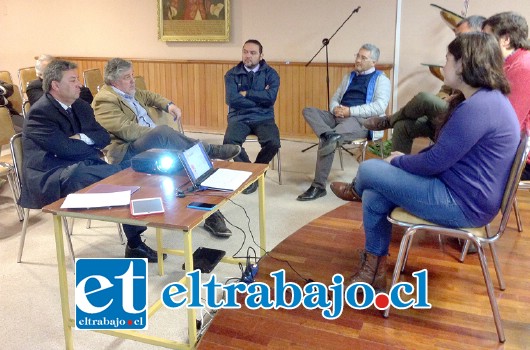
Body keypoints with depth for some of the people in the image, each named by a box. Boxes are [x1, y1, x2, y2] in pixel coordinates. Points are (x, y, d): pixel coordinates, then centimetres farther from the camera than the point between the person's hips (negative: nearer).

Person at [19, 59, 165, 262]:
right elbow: (66, 148, -20)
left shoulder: (81, 107, 15)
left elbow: (104, 137, 8)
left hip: (81, 167, 8)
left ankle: (135, 243, -11)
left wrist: (82, 138, -12)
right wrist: (92, 145, -2)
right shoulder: (40, 112, -10)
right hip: (51, 180, -8)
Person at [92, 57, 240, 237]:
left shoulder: (130, 91, 20)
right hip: (127, 152, -8)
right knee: (163, 131, -36)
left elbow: (148, 96, 39)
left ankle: (210, 212, -10)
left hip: (154, 141, 9)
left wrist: (168, 104, 18)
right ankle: (209, 150, -19)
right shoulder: (105, 100, -6)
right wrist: (157, 132, -20)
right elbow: (125, 130, -18)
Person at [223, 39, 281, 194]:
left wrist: (246, 94, -9)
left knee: (273, 143, -29)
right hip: (239, 117, 0)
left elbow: (270, 97, -14)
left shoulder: (270, 74, 4)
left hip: (263, 118, 0)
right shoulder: (232, 74, 4)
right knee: (229, 141, -30)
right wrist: (260, 98, -8)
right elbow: (232, 100, -11)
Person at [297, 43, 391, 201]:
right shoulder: (349, 76, 27)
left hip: (361, 120, -7)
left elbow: (380, 107, -10)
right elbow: (335, 98, 23)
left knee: (326, 141, -35)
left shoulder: (381, 79, 6)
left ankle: (319, 186, -33)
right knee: (308, 111, -20)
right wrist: (335, 109, -4)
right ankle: (329, 135, -45)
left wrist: (350, 111, -16)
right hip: (338, 117, 7)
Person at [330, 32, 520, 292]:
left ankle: (357, 191, 28)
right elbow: (441, 150, 17)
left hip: (462, 203, -10)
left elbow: (433, 163, -21)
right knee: (374, 198, 5)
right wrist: (407, 159, 7)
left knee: (368, 170, -7)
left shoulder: (478, 107, -25)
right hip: (461, 192, 10)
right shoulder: (485, 98, 10)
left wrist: (398, 161, -3)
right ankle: (373, 270, 15)